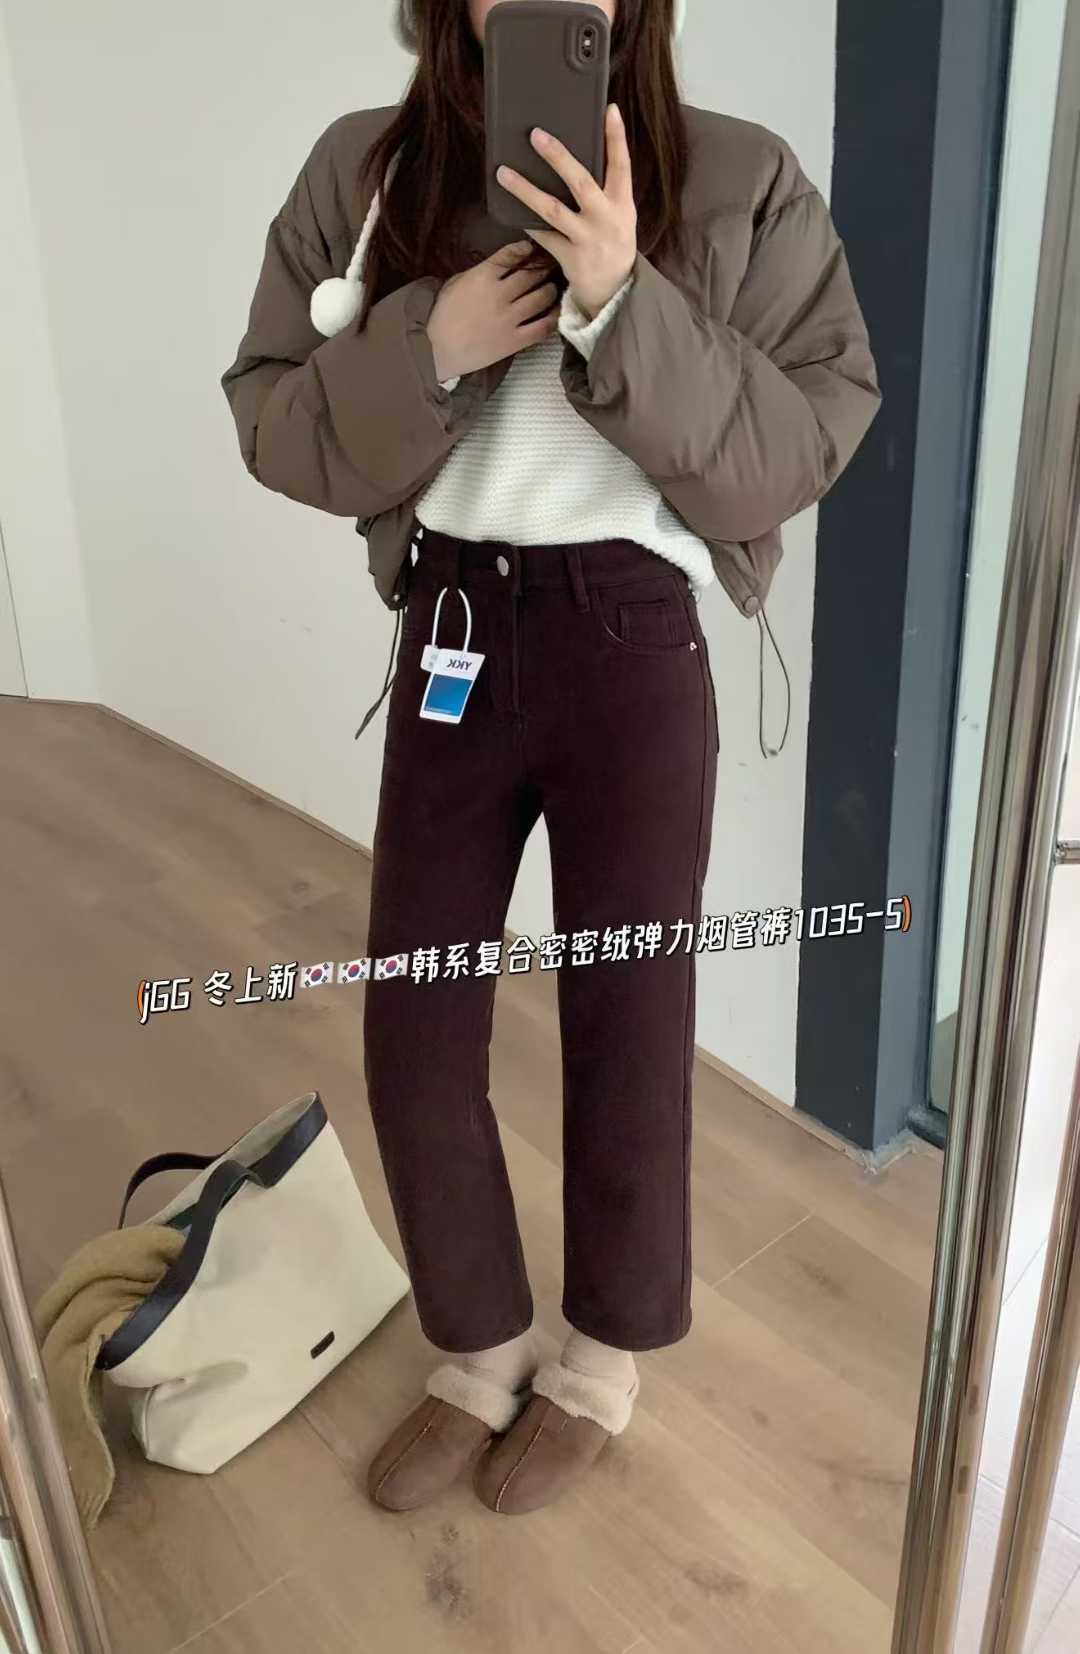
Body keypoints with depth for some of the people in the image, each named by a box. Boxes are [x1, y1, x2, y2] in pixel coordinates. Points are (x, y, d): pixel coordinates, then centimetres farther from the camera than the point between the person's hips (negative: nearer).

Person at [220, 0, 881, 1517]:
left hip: (636, 650, -2)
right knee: (413, 1035, 8)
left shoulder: (742, 184, -4)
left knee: (627, 1027, 9)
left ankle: (603, 1364, 37)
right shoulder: (364, 170, 4)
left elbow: (804, 448, -10)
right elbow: (270, 421, 2)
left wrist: (622, 302, -21)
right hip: (448, 637, 3)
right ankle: (481, 1353, 36)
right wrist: (432, 344, -15)